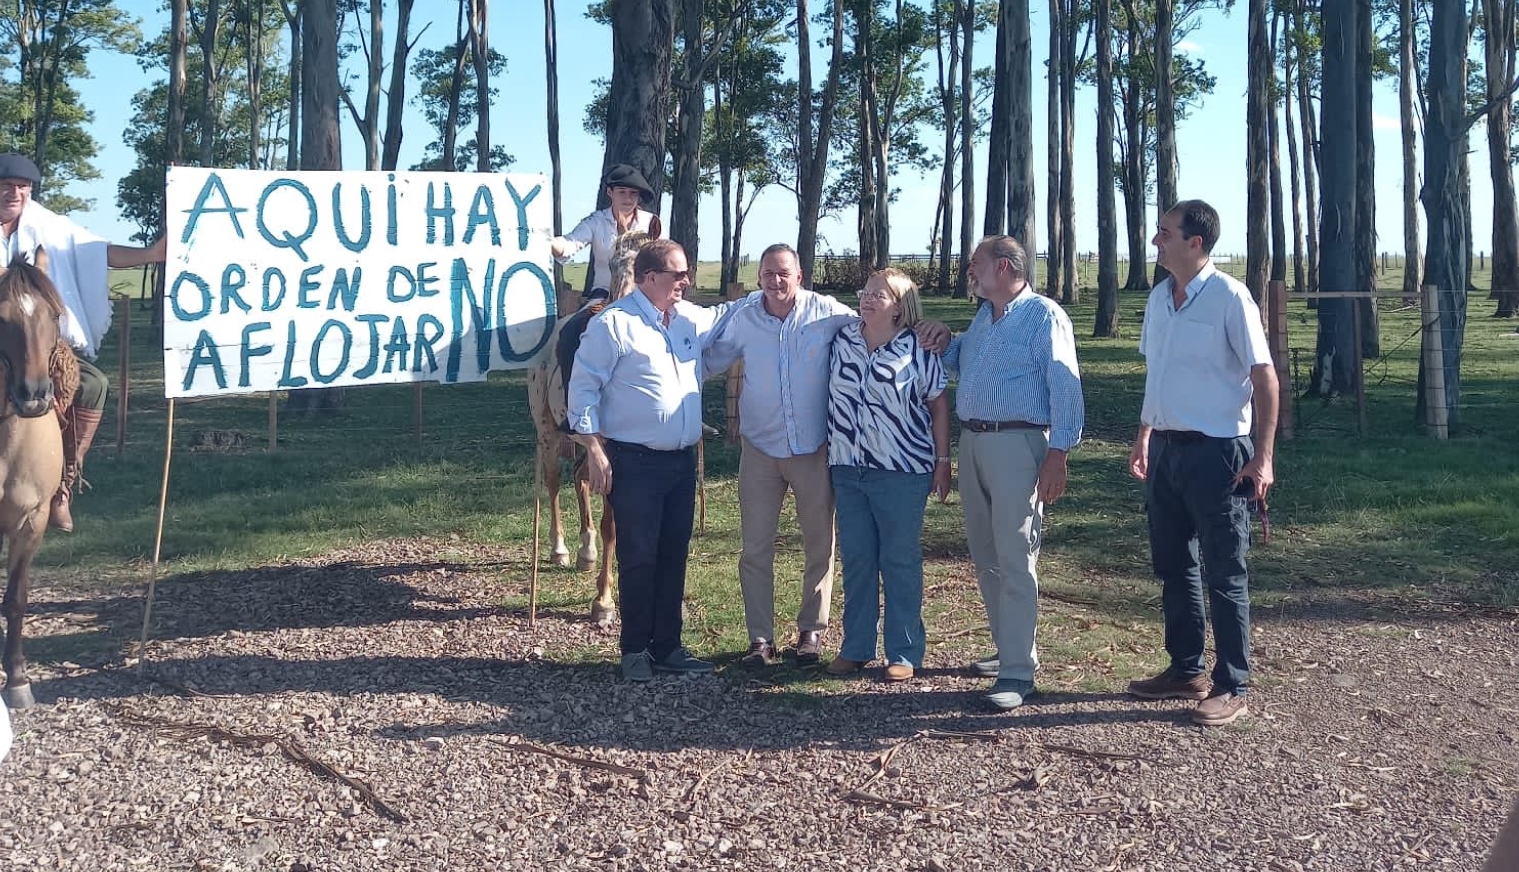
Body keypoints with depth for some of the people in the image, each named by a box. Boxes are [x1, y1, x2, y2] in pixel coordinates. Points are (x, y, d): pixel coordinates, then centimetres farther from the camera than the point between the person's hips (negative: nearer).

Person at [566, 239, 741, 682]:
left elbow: (732, 312, 30)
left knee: (674, 556, 11)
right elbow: (583, 386, -9)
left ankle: (668, 647, 22)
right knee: (638, 558, -1)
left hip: (682, 461, 7)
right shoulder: (613, 323, -9)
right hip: (634, 462, -6)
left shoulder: (692, 318, 10)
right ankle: (635, 651, 12)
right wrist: (594, 450, -13)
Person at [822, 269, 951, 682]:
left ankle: (904, 654, 12)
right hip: (847, 468, 4)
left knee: (900, 561, 3)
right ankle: (855, 647, 21)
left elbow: (939, 404, -1)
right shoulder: (842, 339, 4)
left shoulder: (917, 349, -7)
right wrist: (829, 453, 13)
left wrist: (943, 462, -2)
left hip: (902, 472, -4)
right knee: (855, 559, 11)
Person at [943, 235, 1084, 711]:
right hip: (971, 442, 9)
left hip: (1016, 444, -9)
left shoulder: (1043, 315, -7)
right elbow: (959, 361, 33)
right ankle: (1011, 649, 25)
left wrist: (1058, 454, -20)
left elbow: (1065, 386, -13)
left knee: (1015, 559, -9)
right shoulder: (983, 316, 18)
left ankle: (1017, 671, -7)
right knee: (985, 556, 13)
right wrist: (939, 342, 10)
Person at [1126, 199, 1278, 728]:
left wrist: (1262, 457, -16)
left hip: (1214, 452, -7)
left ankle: (1231, 687, 10)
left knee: (1223, 573, 1)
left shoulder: (1228, 298, -13)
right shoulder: (1158, 298, 8)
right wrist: (1144, 437, 18)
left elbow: (1264, 377, -12)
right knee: (1173, 566, 15)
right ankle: (1185, 670, 28)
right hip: (1166, 450, 8)